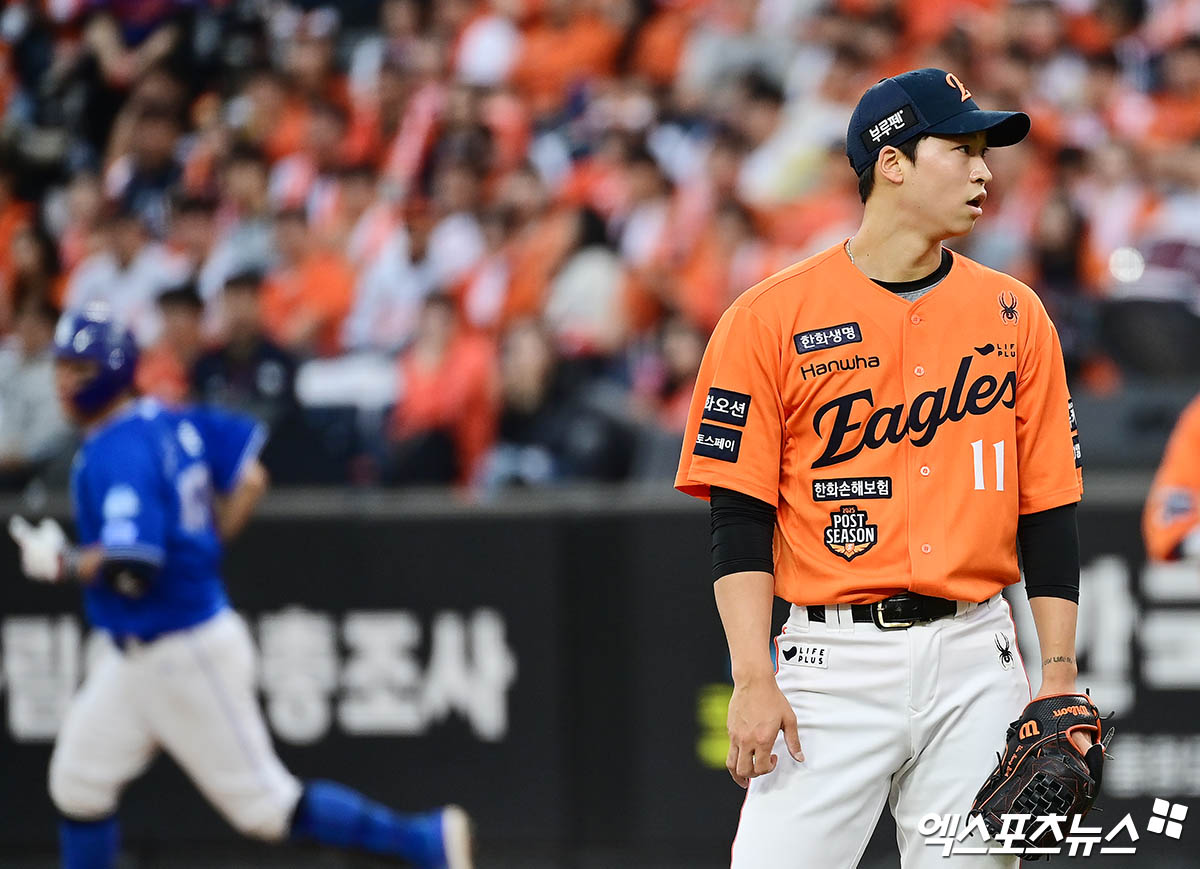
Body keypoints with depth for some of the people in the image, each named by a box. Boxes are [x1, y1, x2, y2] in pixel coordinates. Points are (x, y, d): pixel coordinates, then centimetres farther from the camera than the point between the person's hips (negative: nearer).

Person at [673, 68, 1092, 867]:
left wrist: (1059, 678, 3)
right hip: (833, 662, -3)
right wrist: (753, 677, -13)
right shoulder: (771, 320, 1)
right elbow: (740, 516, -2)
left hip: (976, 667, 3)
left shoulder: (1014, 315, 11)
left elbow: (1048, 510, 11)